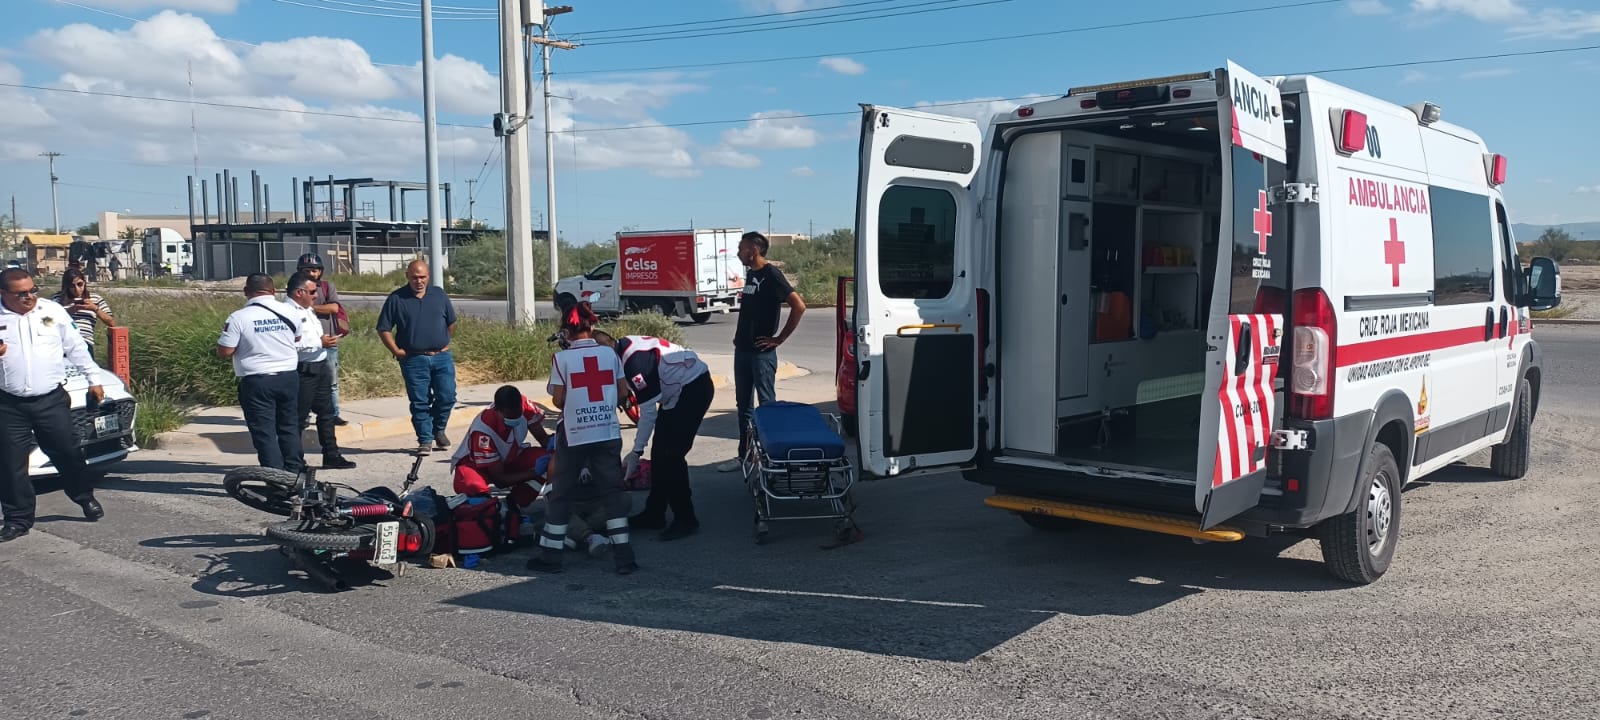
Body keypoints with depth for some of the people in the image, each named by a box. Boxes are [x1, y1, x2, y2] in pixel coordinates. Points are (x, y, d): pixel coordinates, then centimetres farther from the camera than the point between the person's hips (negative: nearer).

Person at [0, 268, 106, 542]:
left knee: (68, 454, 8)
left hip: (51, 400, 0)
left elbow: (76, 348, 10)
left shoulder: (53, 311, 2)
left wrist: (94, 380, 11)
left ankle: (85, 498, 29)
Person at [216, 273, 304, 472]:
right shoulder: (289, 312, 2)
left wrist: (224, 334, 8)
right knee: (289, 426, 16)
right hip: (289, 376, 4)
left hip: (257, 382, -4)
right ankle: (294, 471, 21)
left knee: (264, 432, 1)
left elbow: (224, 352, -10)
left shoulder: (239, 318, -12)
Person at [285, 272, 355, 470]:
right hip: (303, 371, -10)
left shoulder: (308, 310, 16)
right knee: (298, 418, 0)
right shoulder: (288, 312, -17)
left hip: (319, 368, 10)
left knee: (326, 413, 13)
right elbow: (290, 344, -28)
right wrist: (319, 343, -23)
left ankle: (331, 456, 20)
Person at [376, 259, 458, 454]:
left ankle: (439, 430, 24)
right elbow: (384, 329, 2)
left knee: (447, 397, 0)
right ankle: (425, 440, 10)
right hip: (414, 360, -2)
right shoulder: (396, 299, 0)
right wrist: (396, 351, -4)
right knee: (420, 402, 0)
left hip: (442, 357, 2)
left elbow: (451, 322, 19)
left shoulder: (439, 295, 8)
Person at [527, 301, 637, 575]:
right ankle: (623, 556, 4)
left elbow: (558, 400, -6)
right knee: (613, 491, 8)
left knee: (561, 493, 10)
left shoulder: (562, 358, -6)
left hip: (574, 436, -2)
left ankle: (550, 555, 17)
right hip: (608, 433, 2)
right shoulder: (610, 353, 2)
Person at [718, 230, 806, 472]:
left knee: (767, 404, -1)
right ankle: (744, 454, 21)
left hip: (761, 352, -8)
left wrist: (779, 339, -16)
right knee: (743, 404, 12)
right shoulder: (750, 273, 12)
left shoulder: (771, 275, -13)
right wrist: (740, 335, 13)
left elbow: (799, 306, -21)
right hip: (742, 350, 9)